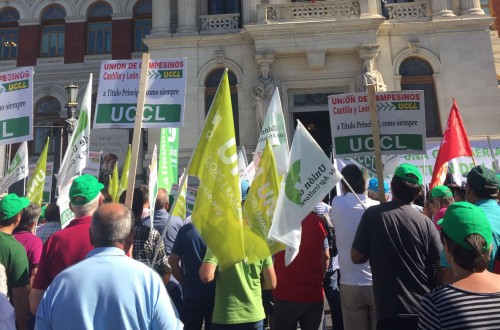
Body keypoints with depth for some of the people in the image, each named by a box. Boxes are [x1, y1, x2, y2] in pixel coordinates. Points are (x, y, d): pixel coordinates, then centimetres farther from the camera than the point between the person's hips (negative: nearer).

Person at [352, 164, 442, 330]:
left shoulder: (372, 214, -11)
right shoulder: (426, 223, -8)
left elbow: (357, 257, -5)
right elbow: (439, 269, -2)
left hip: (390, 311, -2)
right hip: (425, 310, 2)